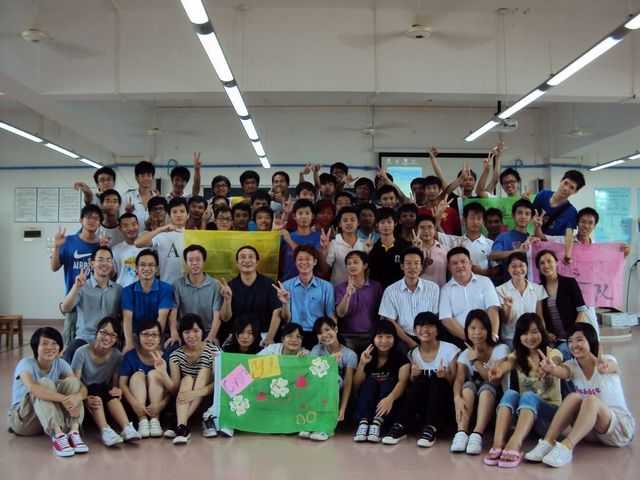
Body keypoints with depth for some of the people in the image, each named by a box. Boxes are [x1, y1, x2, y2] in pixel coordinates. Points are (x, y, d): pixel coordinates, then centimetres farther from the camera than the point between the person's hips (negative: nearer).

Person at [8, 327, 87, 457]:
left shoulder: (60, 364, -3)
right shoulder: (26, 363, -17)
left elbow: (82, 388, -16)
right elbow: (32, 387, -40)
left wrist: (77, 397, -41)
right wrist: (64, 399, -47)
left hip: (52, 417, 5)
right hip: (22, 418, -4)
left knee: (72, 381, -18)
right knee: (44, 383, -31)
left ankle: (74, 432, -33)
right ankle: (58, 436, -43)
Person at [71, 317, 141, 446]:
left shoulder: (117, 355, -5)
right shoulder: (82, 352, -15)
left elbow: (115, 382, -3)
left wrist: (117, 389, -28)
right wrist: (86, 398, -36)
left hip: (104, 393, 2)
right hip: (86, 394, -2)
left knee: (112, 393, -30)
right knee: (96, 390, -33)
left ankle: (126, 428, -44)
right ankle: (105, 430, -47)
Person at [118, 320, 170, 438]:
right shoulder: (130, 356, -7)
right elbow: (122, 384, -13)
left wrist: (161, 404, -31)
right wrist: (135, 403, -30)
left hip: (157, 404, -1)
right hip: (138, 405, 1)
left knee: (154, 373, -21)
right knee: (138, 375, -20)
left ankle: (155, 419, -25)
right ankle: (142, 420, -28)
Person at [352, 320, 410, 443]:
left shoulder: (400, 358, -4)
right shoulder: (367, 356, 3)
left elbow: (403, 381, -23)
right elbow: (356, 385, 1)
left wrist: (390, 398, -43)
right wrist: (362, 364, -15)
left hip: (389, 406, -2)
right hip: (368, 402, 2)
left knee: (389, 381, -25)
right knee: (370, 381, -22)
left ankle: (377, 423, -44)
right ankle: (363, 422, -40)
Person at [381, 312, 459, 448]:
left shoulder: (450, 350, -5)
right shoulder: (413, 354, 3)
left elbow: (455, 382, -5)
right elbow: (411, 385, 4)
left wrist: (445, 376, -26)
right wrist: (413, 376, -18)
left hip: (443, 403, -2)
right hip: (421, 402, 2)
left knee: (436, 378, -28)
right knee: (421, 380, -26)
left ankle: (431, 429, -34)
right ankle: (401, 426, -29)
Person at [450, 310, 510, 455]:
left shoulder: (500, 349, -7)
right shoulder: (465, 354, 0)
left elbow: (495, 380, -17)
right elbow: (459, 380, -17)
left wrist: (476, 361, -19)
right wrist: (457, 398, -37)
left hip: (493, 396, -2)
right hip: (472, 398, 2)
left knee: (486, 387, -34)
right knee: (468, 385, -30)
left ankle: (477, 434, -45)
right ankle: (461, 432, -40)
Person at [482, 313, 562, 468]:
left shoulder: (553, 353, -2)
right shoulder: (517, 355, 5)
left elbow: (553, 365, -29)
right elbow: (507, 364, -20)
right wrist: (499, 369, -46)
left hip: (550, 410, -3)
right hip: (523, 410, 3)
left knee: (529, 396, -34)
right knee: (510, 393, -29)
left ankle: (514, 445, -55)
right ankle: (498, 444, -46)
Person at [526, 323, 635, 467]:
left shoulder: (608, 361, -9)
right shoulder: (572, 366, -1)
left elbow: (607, 367, -36)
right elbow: (561, 371, -27)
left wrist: (604, 367, -62)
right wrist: (552, 369, -52)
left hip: (621, 427, -3)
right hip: (590, 429, 3)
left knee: (591, 400, -34)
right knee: (573, 397, -27)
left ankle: (566, 447, -46)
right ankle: (547, 443, -33)